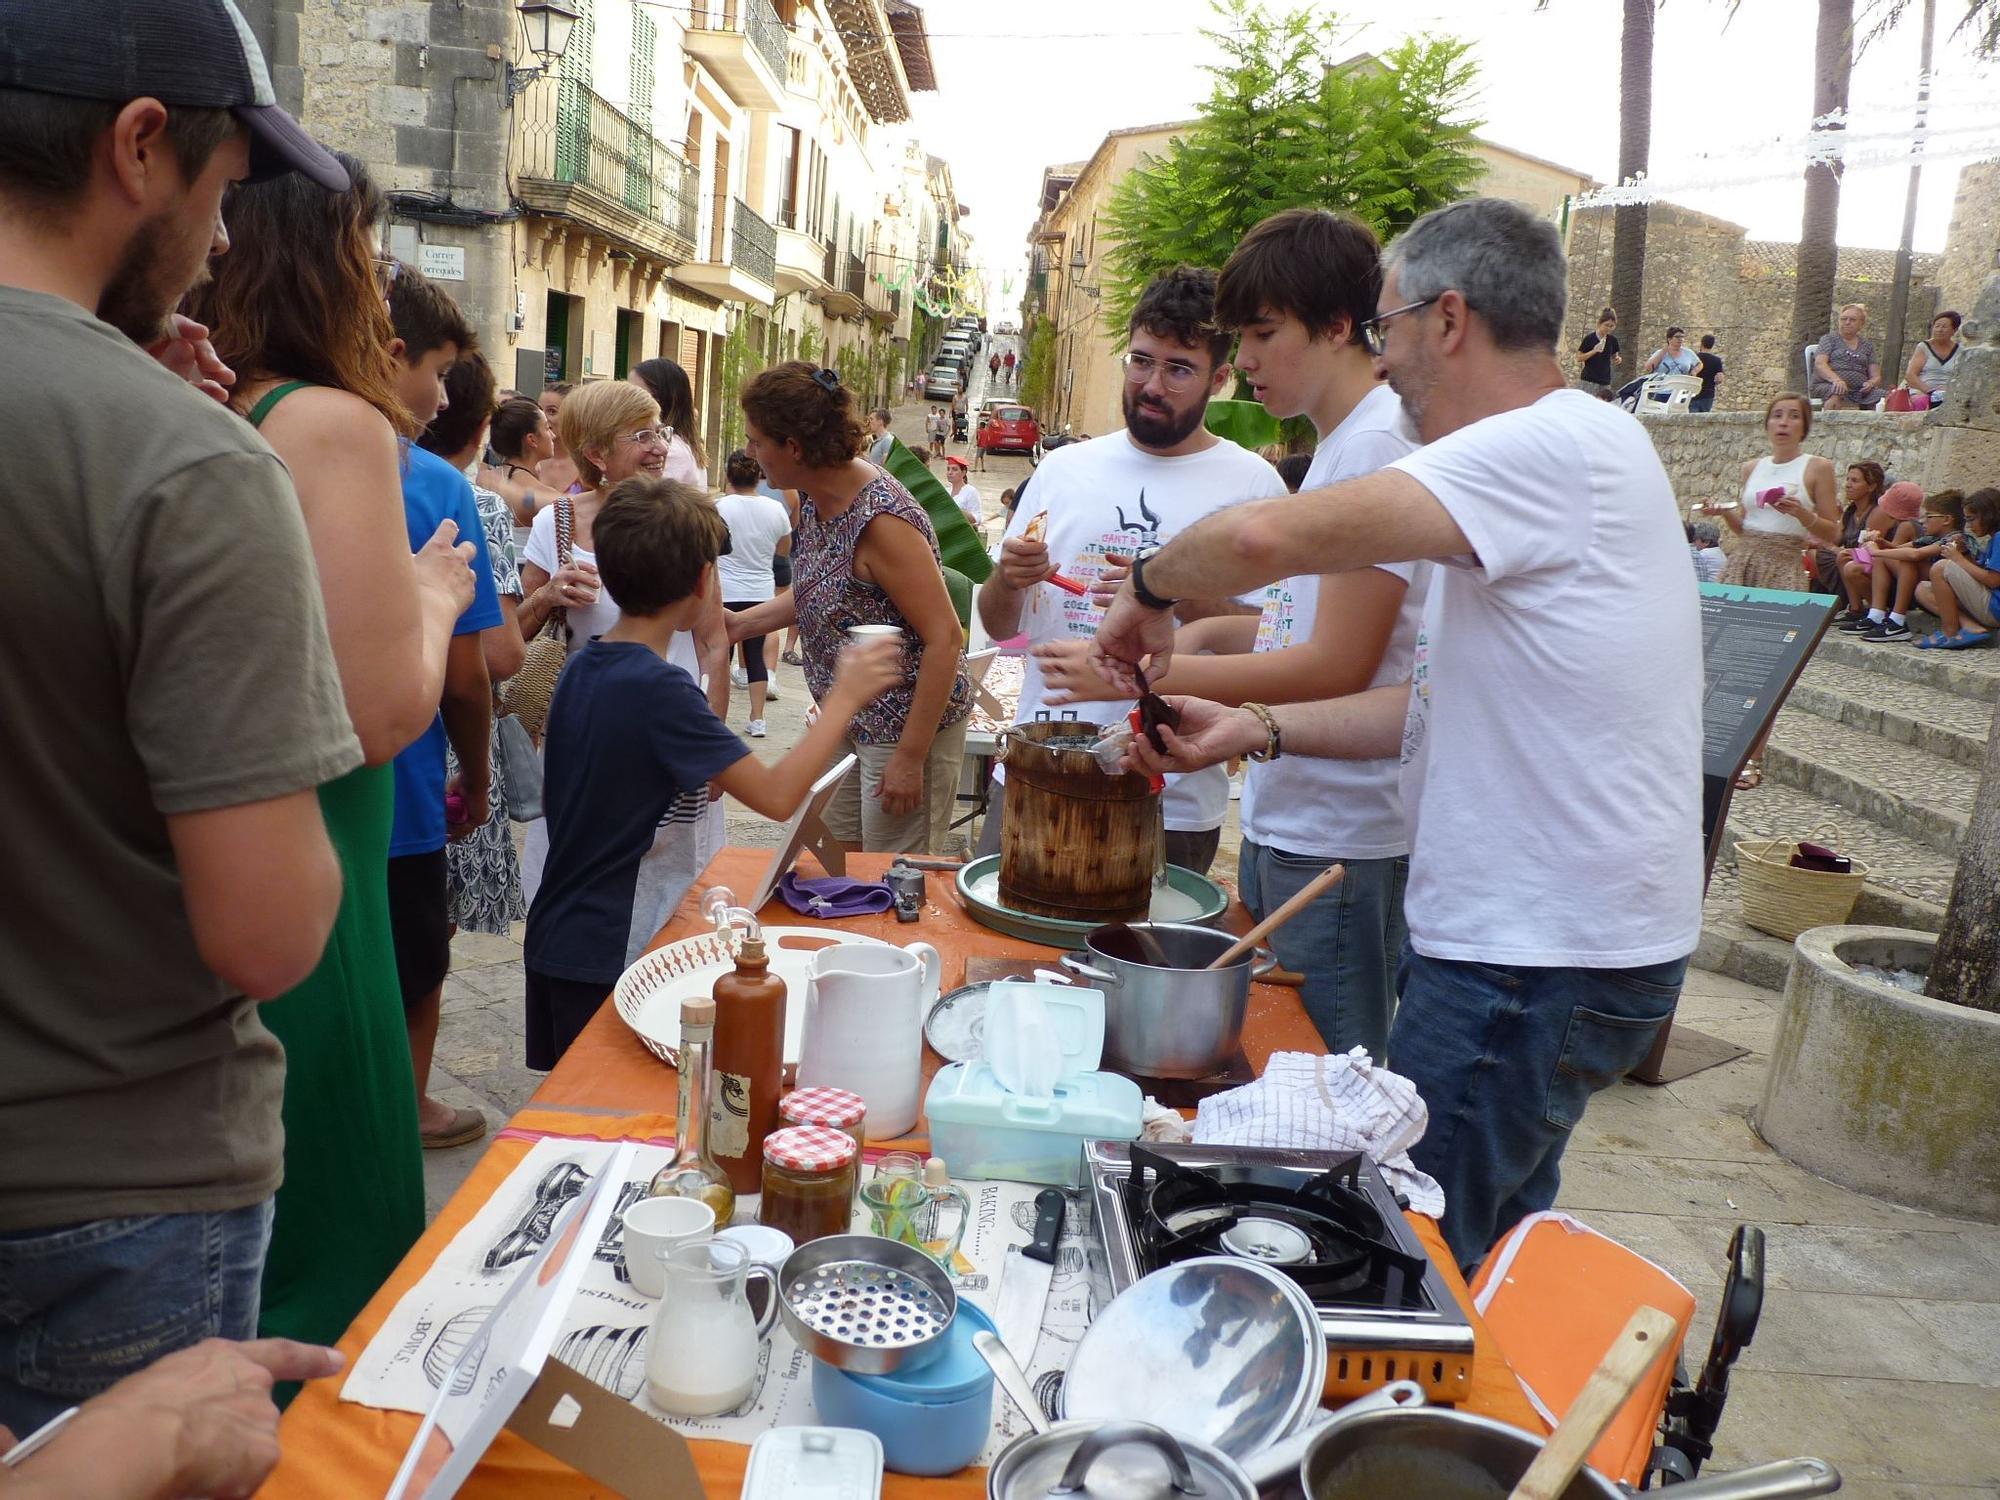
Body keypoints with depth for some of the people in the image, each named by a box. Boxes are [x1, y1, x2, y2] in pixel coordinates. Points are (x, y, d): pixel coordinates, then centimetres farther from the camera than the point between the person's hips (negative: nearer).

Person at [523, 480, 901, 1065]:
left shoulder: (581, 667, 3)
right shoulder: (659, 688, -23)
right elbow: (777, 796, -26)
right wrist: (845, 697, -16)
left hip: (555, 935, 9)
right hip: (605, 952, -8)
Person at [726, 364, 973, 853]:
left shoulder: (880, 520, -26)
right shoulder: (816, 500, 1)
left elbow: (945, 639, -25)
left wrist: (910, 757, -23)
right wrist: (739, 624, 6)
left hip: (907, 726, -9)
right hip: (850, 722, 9)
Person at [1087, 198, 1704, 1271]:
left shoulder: (1553, 443, -19)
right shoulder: (1562, 455, 15)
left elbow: (1267, 537, -30)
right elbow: (1445, 700, 17)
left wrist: (1150, 585, -9)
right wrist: (1255, 730, 8)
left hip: (1541, 960, -10)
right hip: (1535, 934, 10)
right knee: (1491, 1246, 21)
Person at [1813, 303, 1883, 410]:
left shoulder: (1867, 345, 22)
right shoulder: (1830, 339, 13)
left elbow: (1876, 376, 17)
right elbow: (1820, 364, -5)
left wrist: (1870, 383, -9)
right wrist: (1836, 379, -25)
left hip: (1859, 389, 3)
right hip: (1827, 385, -3)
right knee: (1836, 393, -40)